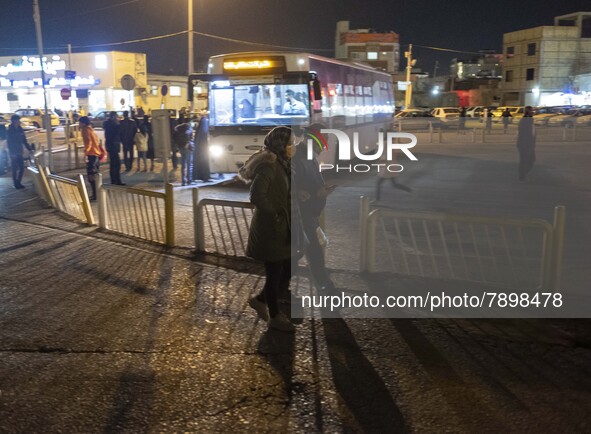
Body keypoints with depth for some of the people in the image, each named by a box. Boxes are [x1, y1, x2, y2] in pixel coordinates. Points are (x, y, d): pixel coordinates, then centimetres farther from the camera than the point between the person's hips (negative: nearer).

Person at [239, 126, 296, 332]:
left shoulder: (280, 164, 11)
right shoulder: (269, 165, -19)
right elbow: (257, 195, -28)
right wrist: (274, 214, -16)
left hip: (282, 228, 9)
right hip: (270, 228, -9)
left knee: (287, 270, 15)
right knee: (275, 273, 3)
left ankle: (260, 300, 32)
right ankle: (275, 317, 19)